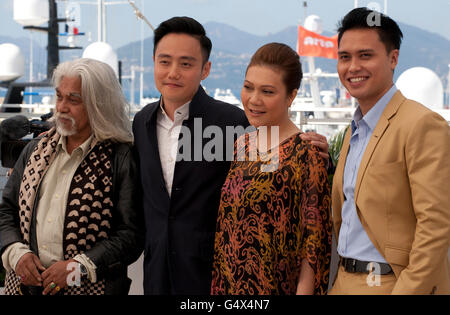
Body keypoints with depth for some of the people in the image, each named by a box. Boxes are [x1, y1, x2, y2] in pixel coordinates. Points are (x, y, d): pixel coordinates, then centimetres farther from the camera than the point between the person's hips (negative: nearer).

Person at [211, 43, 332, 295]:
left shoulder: (307, 154, -13)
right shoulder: (239, 147, 4)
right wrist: (216, 284, 7)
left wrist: (304, 291, -18)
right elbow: (223, 225, 10)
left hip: (277, 285, -5)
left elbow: (314, 245, -14)